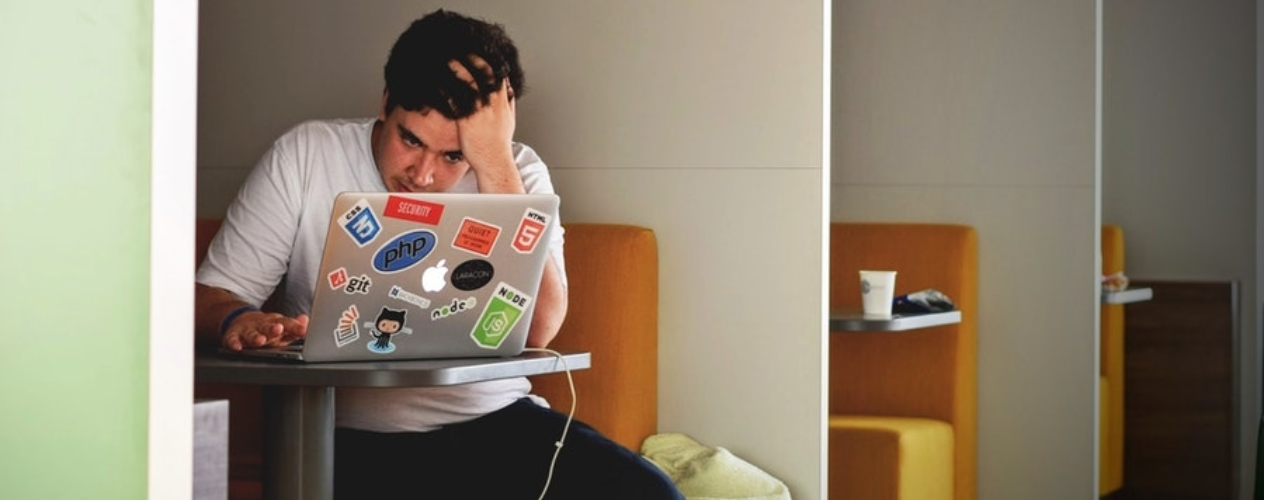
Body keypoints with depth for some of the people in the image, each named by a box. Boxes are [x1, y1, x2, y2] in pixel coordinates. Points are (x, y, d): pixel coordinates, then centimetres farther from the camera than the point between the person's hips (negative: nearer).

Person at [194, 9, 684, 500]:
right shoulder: (305, 156, 1)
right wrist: (239, 321, -23)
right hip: (350, 440, -1)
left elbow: (537, 329, -12)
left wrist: (495, 162, -16)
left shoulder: (515, 173, 3)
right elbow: (210, 296, 1)